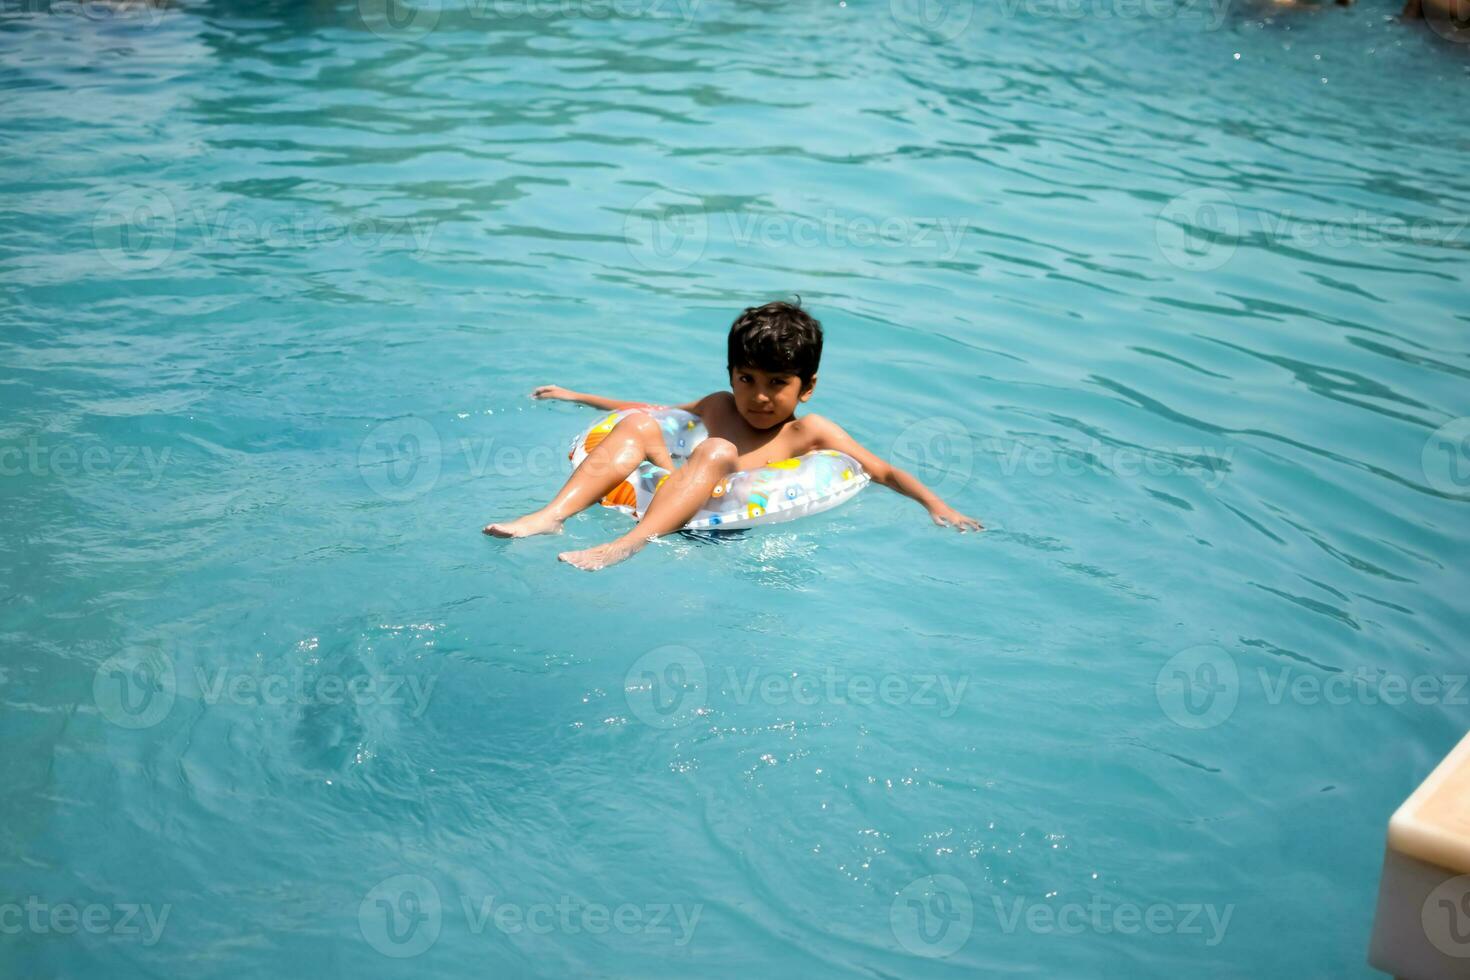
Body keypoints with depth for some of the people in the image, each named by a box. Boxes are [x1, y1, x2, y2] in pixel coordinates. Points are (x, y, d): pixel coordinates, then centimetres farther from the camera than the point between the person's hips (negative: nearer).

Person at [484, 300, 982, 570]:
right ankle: (551, 516, -29)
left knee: (718, 452, -30)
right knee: (638, 427, -11)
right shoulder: (718, 406, 27)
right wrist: (580, 397, 43)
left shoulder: (809, 430, 13)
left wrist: (936, 505, -7)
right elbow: (652, 413, 42)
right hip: (665, 502, 5)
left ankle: (628, 545, -51)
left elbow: (884, 472, 8)